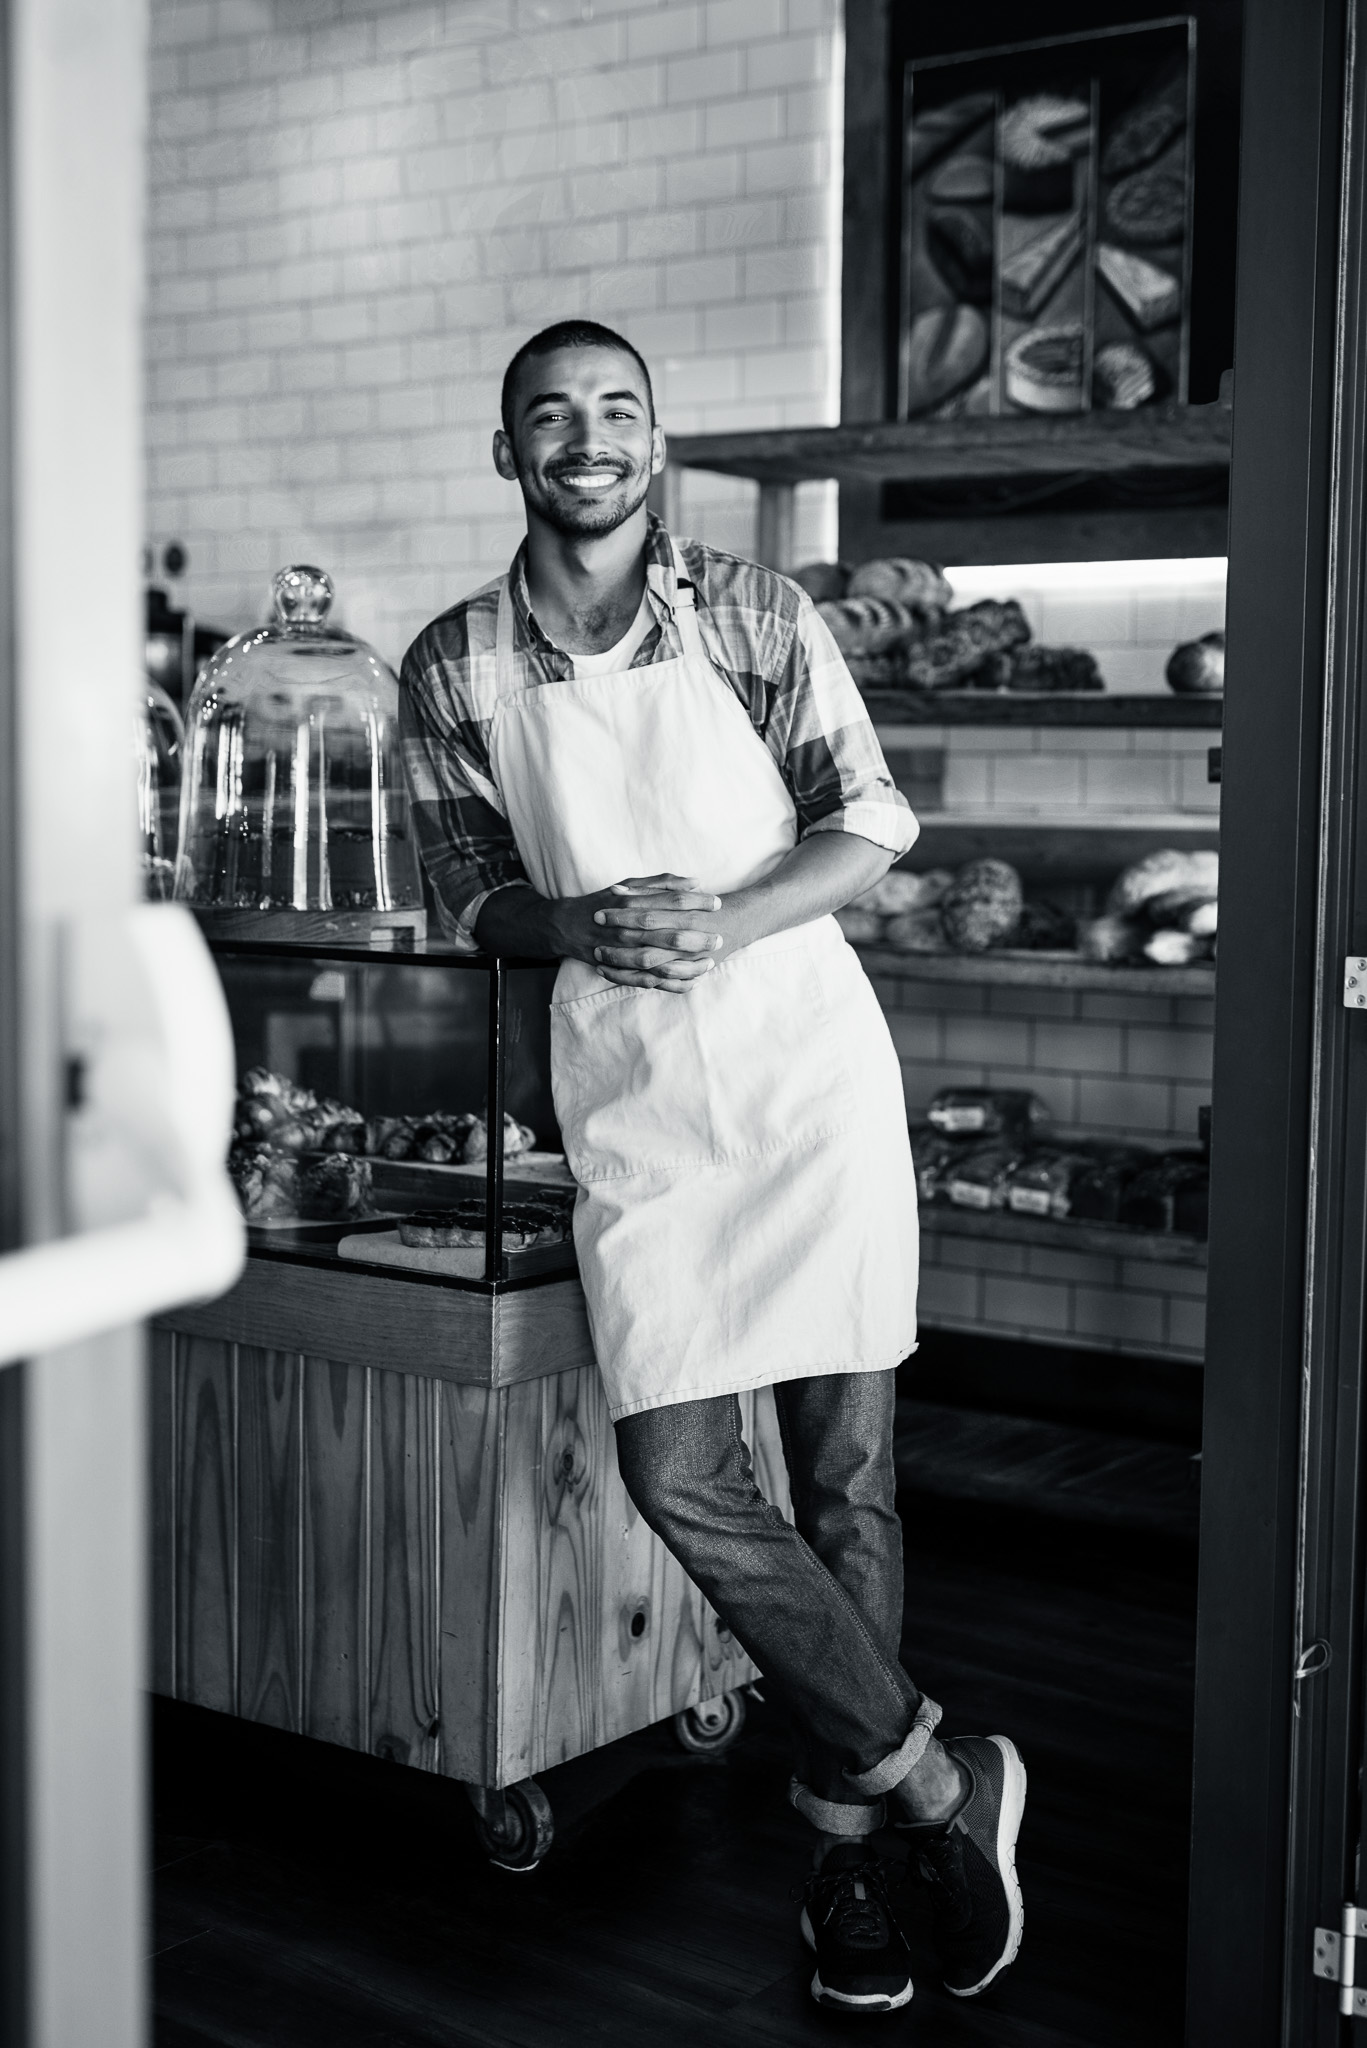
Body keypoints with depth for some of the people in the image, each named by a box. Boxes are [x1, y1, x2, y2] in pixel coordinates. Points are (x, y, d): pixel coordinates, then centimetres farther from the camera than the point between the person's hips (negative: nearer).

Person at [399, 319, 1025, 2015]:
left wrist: (730, 919, -16)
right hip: (632, 1095, 1)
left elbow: (872, 821, 2)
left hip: (808, 1061, -1)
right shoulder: (455, 668, 3)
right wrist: (576, 925, -13)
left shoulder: (756, 616, 0)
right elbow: (469, 888, 9)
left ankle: (846, 1832, 21)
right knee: (677, 1476, -9)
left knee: (844, 1472, 2)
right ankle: (938, 1782, 8)